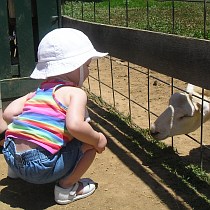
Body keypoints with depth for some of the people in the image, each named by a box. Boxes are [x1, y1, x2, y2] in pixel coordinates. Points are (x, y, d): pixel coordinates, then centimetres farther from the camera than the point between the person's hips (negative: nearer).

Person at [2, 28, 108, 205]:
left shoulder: (39, 91, 15)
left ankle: (16, 170, 30)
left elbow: (8, 114, 9)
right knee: (90, 142, 2)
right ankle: (66, 186, 6)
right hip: (41, 167, -7)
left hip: (11, 156, 8)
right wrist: (98, 139, -6)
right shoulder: (76, 93, -5)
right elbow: (74, 125, -23)